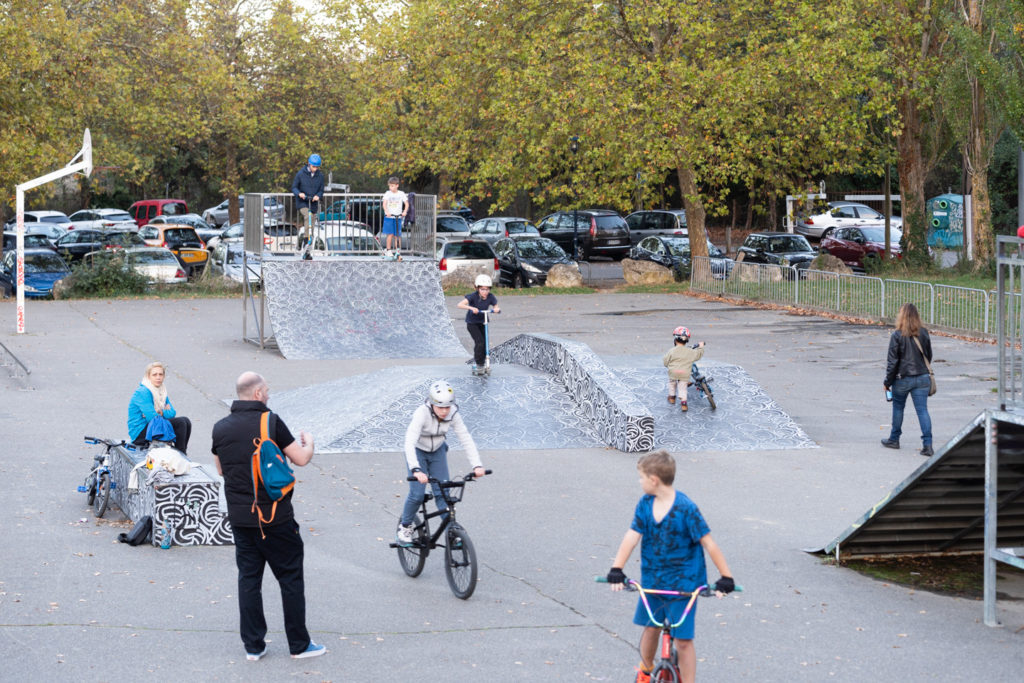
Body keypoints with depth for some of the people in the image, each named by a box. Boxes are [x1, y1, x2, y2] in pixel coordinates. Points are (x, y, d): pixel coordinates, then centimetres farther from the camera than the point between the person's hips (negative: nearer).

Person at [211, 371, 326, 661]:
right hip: (275, 517, -4)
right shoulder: (271, 423, -15)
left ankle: (253, 645, 13)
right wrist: (308, 443, 13)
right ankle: (299, 644, 13)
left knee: (248, 578, 11)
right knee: (290, 577, 7)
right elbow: (301, 459, -8)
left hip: (240, 517, 4)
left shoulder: (221, 429, 0)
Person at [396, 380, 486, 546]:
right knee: (417, 494, -11)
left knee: (443, 492, -6)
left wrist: (477, 465, -34)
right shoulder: (422, 413, -34)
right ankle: (404, 527, 11)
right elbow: (409, 443, -42)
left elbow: (466, 439, -21)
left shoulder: (453, 414, -22)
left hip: (438, 452, 3)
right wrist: (416, 470, -55)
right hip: (418, 451, -3)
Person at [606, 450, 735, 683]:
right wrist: (616, 570, -19)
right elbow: (632, 537, -8)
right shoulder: (645, 504, -2)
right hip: (652, 579, 5)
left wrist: (726, 577, -16)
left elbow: (708, 543, -15)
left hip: (684, 583, -5)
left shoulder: (686, 509, -18)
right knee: (650, 628, 16)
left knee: (683, 639, -4)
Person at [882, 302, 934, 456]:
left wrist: (887, 381, -1)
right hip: (922, 377, 3)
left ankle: (894, 439, 29)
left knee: (898, 407, 17)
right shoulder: (923, 334, 0)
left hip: (902, 378, -3)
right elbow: (929, 356, 10)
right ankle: (927, 445, -8)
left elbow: (893, 361, -10)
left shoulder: (897, 335, -13)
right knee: (922, 410, 0)